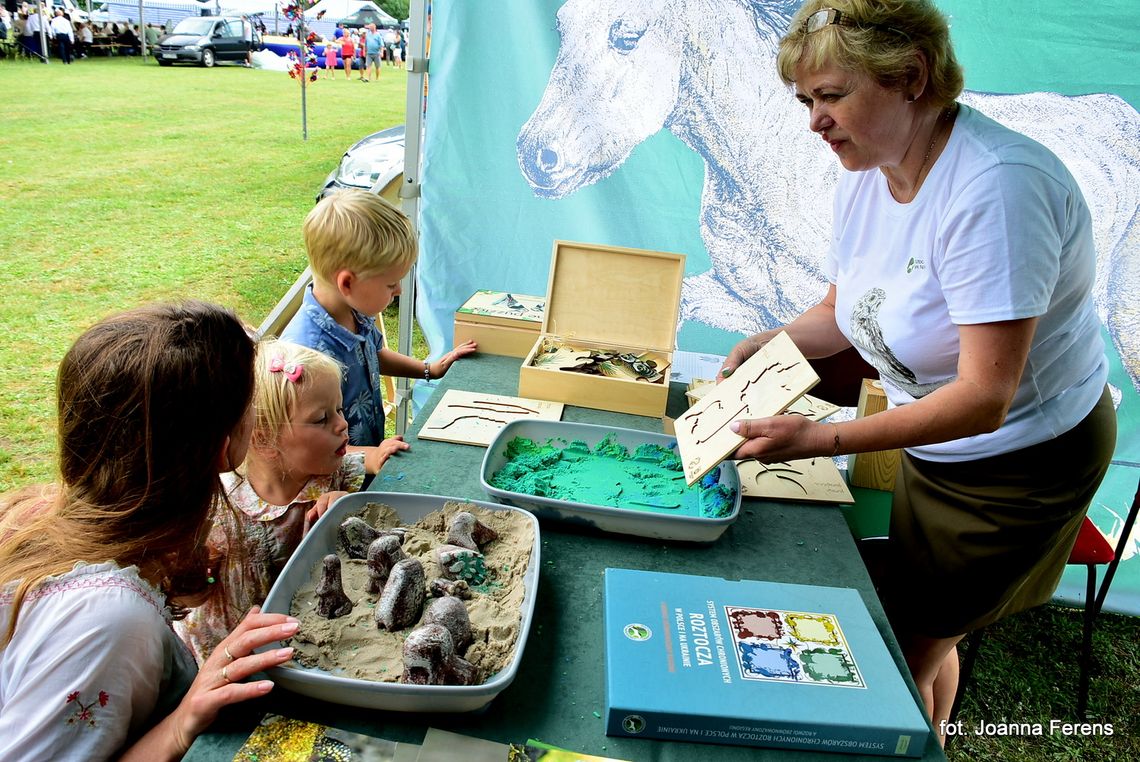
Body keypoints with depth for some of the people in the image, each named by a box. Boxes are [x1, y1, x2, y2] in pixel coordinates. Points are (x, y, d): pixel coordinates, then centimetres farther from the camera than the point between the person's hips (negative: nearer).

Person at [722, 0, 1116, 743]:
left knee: (904, 654, 5)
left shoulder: (995, 187, -31)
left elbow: (984, 399, -32)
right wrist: (774, 342, -13)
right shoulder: (865, 175, -6)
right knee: (928, 638, 23)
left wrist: (823, 439, -36)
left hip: (1024, 458, -7)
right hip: (934, 449, 7)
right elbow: (843, 310, 7)